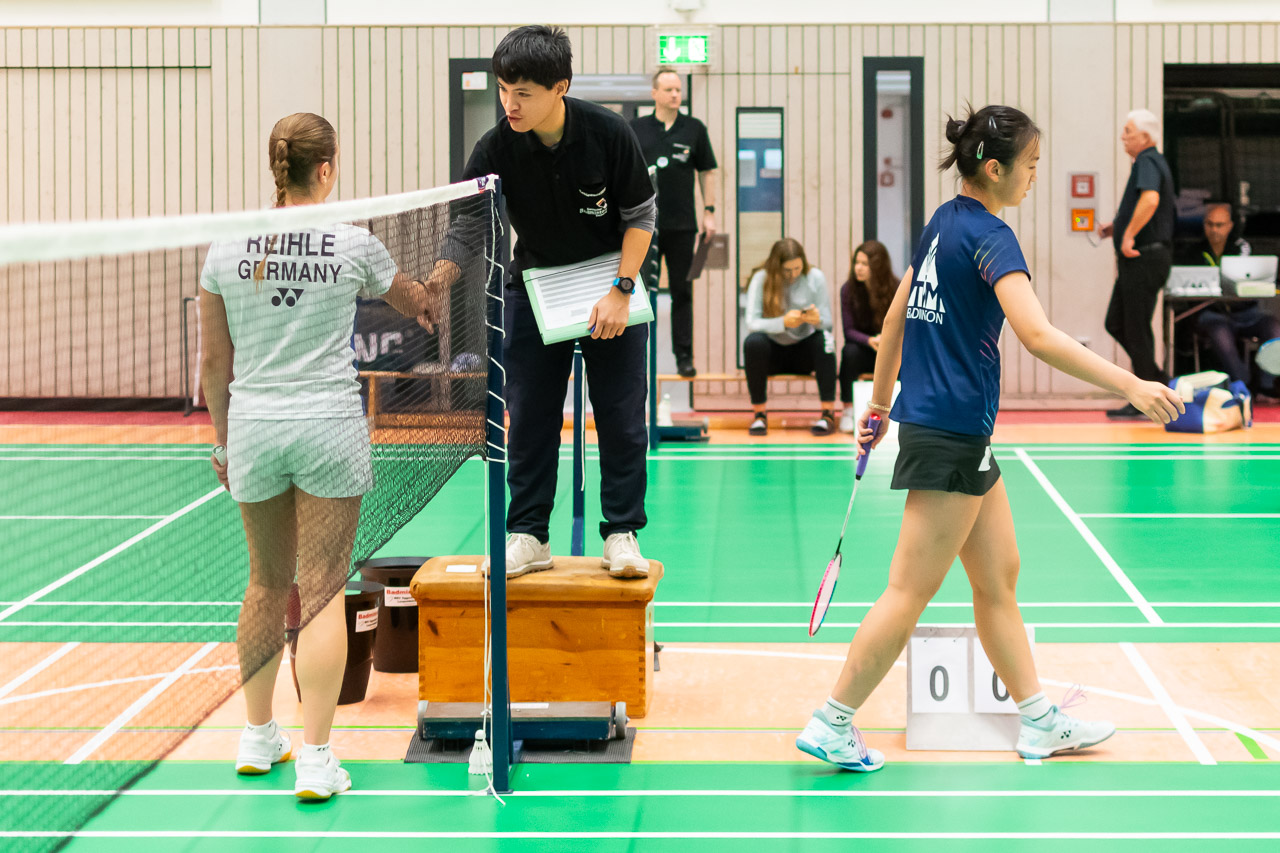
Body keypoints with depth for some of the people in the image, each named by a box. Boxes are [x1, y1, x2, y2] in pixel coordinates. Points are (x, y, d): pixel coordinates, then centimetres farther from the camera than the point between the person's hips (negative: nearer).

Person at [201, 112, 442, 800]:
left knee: (267, 584, 18)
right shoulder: (353, 244, -6)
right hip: (329, 431, -3)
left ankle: (257, 737, 29)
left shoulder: (226, 249, -1)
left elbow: (214, 362, 5)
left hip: (253, 431, 3)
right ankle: (314, 759, -1)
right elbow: (409, 298, 16)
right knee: (323, 592, 1)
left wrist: (223, 438, 18)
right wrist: (430, 304, 40)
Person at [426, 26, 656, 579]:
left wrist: (621, 291, -18)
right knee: (530, 415, 0)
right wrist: (429, 289, -33)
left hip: (611, 284, -1)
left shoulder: (608, 133, -20)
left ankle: (621, 533, 8)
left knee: (620, 414, -2)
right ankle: (528, 536, 9)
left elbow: (641, 216, -9)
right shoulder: (497, 149, -18)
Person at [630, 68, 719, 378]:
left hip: (682, 224, 0)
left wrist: (709, 211, 2)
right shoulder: (636, 129, 5)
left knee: (682, 292, 3)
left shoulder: (694, 129, 6)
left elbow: (707, 172, 9)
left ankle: (684, 356, 8)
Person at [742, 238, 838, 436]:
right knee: (753, 342, -33)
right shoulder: (761, 279, -9)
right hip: (773, 351, -1)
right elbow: (751, 323, -17)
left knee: (824, 339, -31)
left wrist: (817, 320, -31)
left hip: (805, 350, 1)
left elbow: (827, 323, -5)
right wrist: (783, 322, -35)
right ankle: (759, 414, -22)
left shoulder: (815, 277, -5)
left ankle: (828, 412, -27)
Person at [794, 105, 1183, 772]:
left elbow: (896, 317, 20)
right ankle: (831, 723, 2)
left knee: (999, 578, 14)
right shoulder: (988, 235, -16)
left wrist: (879, 401, 28)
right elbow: (1037, 335, -28)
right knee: (910, 592, -4)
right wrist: (1128, 385, -30)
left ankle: (1038, 723, 20)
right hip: (952, 433, -10)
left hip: (930, 417, 10)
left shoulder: (943, 224, 12)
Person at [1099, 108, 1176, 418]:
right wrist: (1116, 226, 18)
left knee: (1137, 330, -4)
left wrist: (1129, 235, -27)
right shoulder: (1154, 162, 18)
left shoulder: (1147, 163, -14)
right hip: (1140, 259, 10)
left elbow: (1150, 199, -34)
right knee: (1116, 324, 14)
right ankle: (1160, 383, 17)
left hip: (1145, 258, -10)